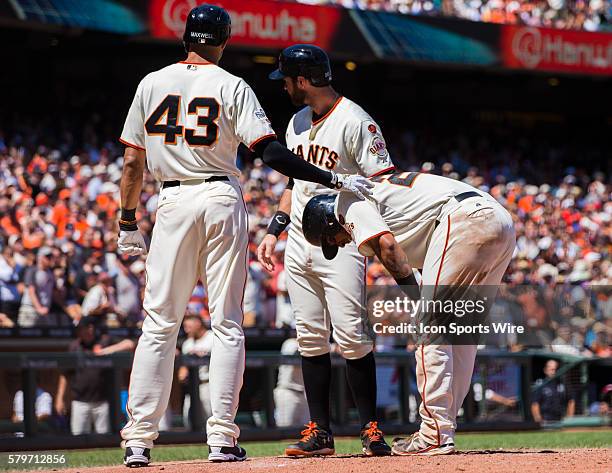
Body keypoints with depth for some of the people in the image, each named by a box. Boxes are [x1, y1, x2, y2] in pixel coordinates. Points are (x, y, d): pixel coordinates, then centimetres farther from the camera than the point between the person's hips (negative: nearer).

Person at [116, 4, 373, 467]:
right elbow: (272, 153, -10)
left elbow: (132, 160, 6)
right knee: (227, 324, 3)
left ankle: (138, 440, -2)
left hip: (173, 203, 2)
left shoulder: (152, 84, 7)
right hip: (223, 201, -2)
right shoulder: (233, 87, 0)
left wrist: (128, 223, 14)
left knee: (159, 325, 4)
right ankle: (221, 438, -3)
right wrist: (336, 180, -7)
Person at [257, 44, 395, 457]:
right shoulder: (297, 123, 15)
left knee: (351, 336, -12)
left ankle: (371, 428, -4)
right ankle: (320, 432, 8)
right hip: (300, 244, 8)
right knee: (310, 338, 5)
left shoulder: (354, 121, -10)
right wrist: (274, 231, 16)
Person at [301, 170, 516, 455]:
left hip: (464, 217, -10)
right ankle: (442, 430, 16)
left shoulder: (348, 201, 7)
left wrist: (418, 301, -8)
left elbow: (387, 245, -10)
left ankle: (435, 436, -9)